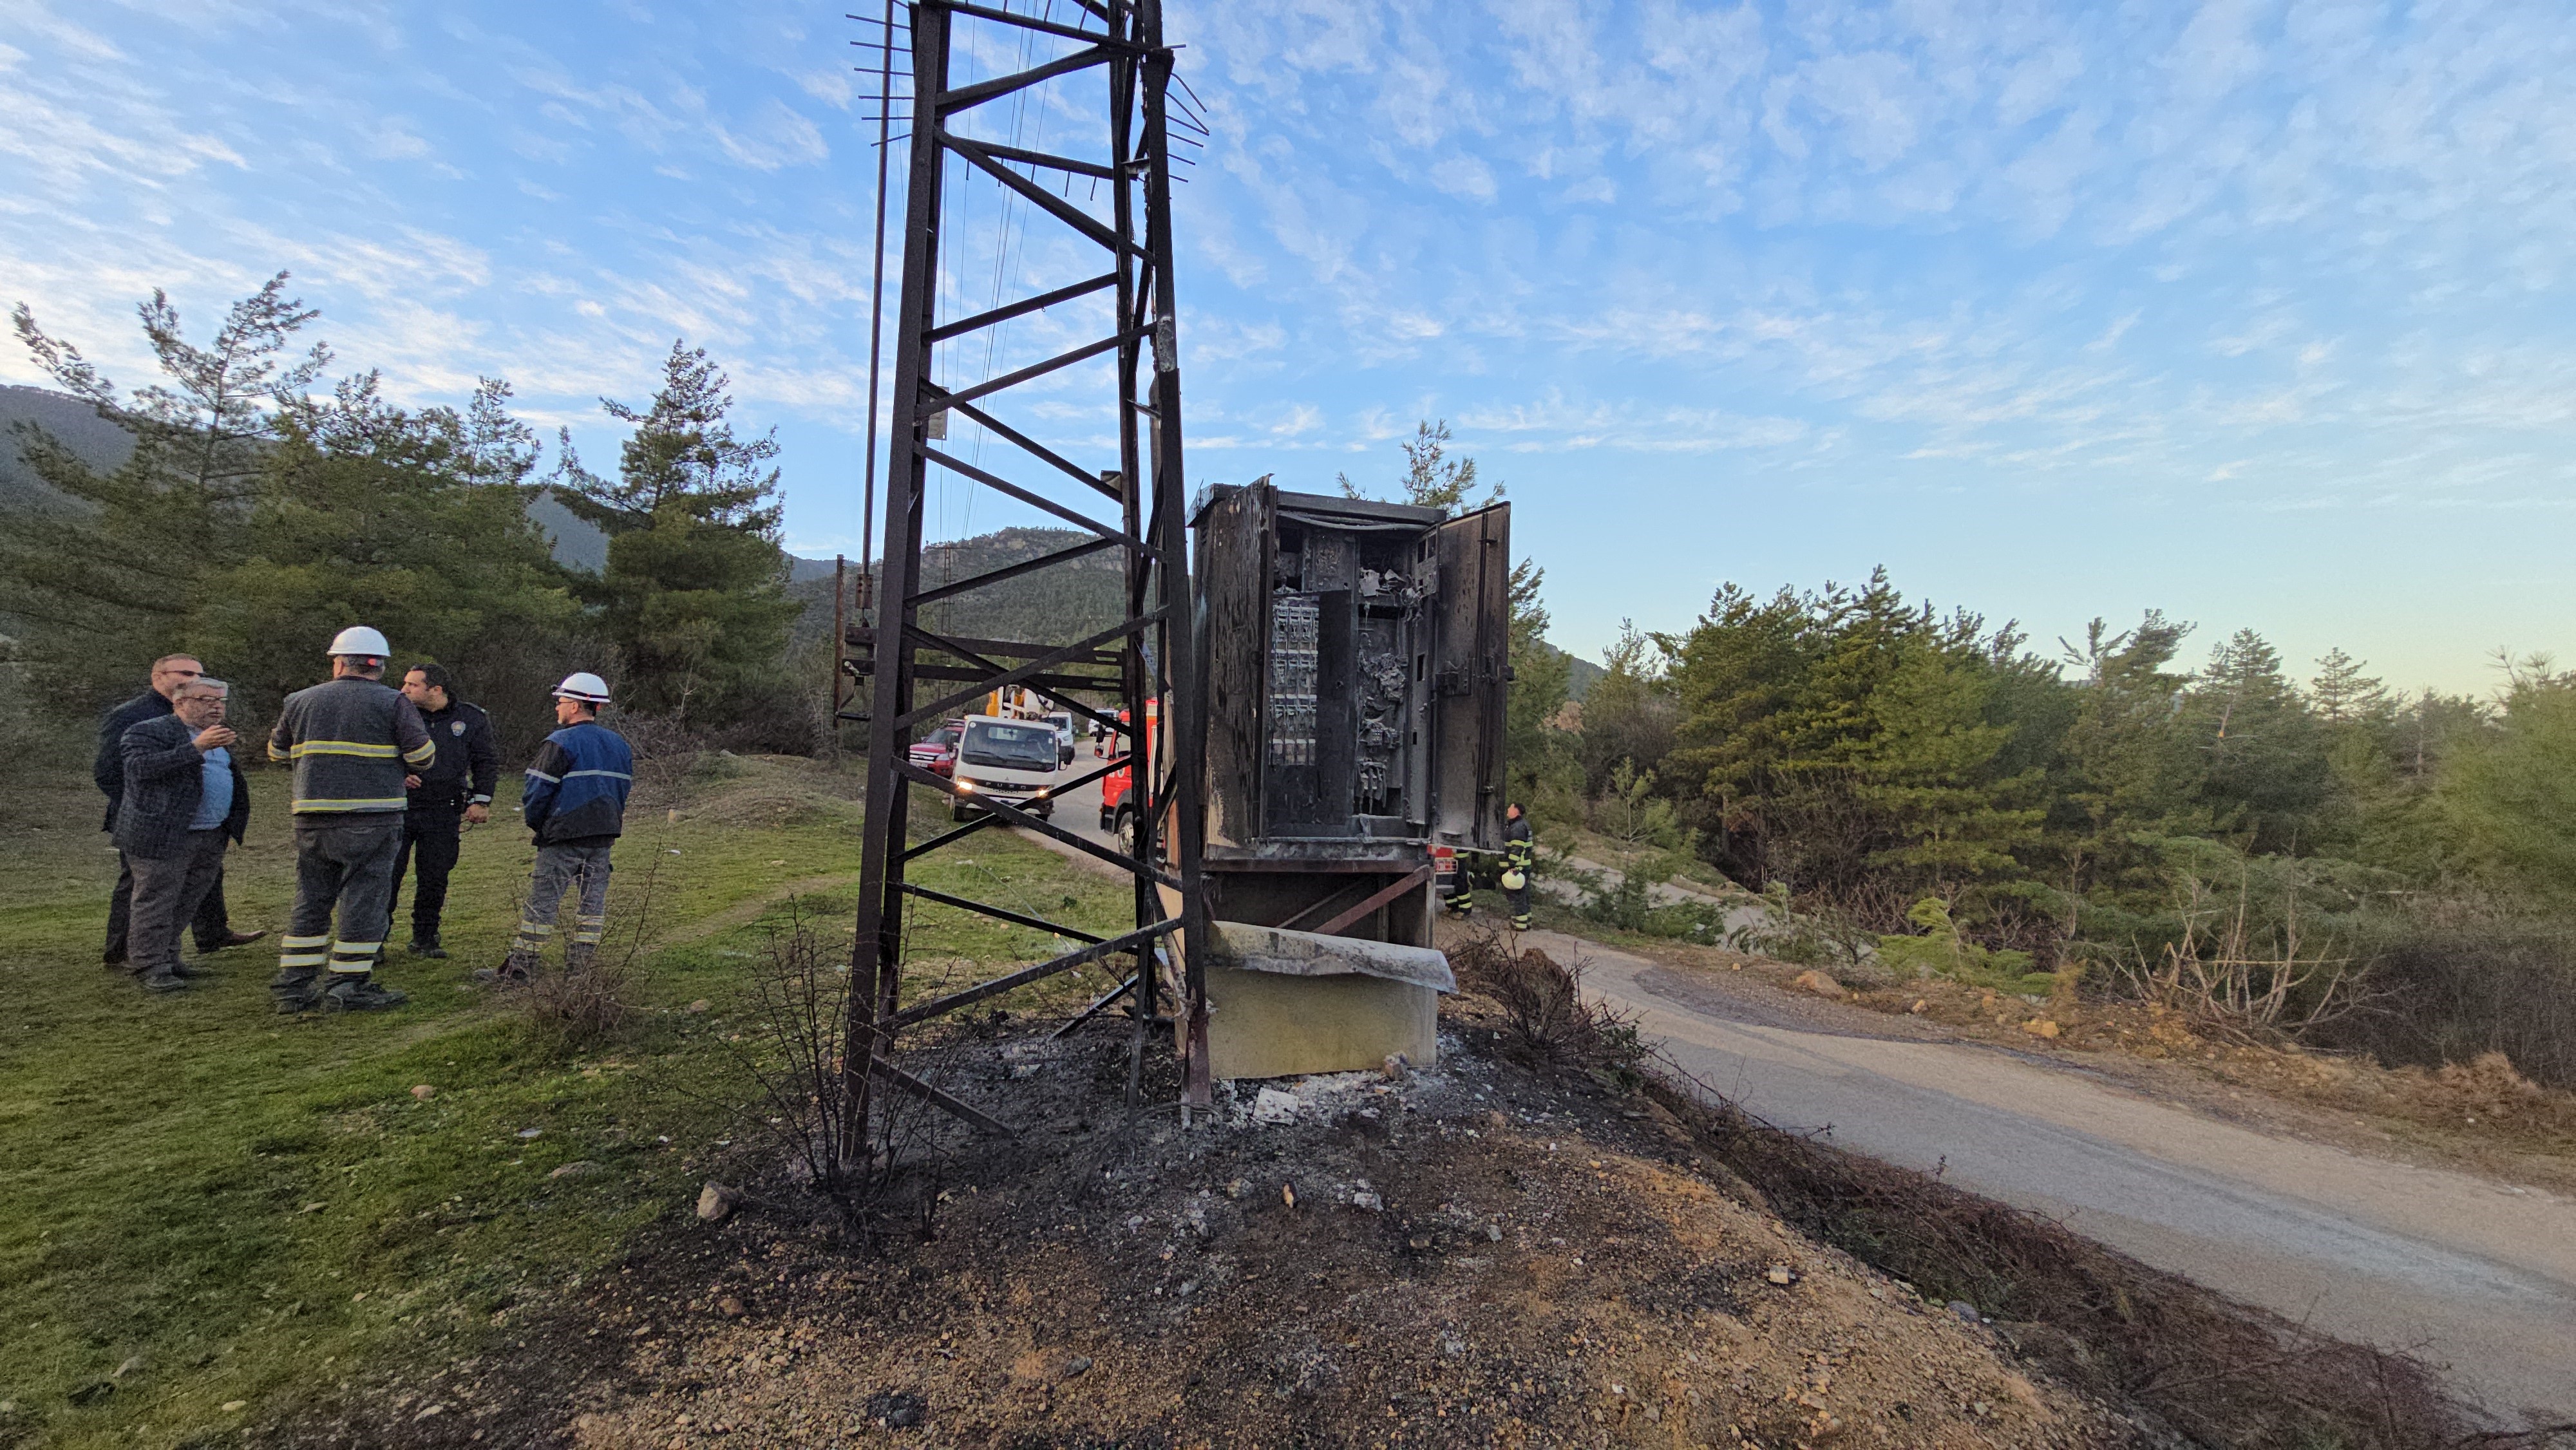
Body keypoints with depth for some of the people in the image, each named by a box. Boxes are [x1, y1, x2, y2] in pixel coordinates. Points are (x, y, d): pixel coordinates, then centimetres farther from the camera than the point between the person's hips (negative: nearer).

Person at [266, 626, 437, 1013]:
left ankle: (294, 985, 20)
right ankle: (347, 987, 3)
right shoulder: (392, 703, -5)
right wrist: (391, 758, 15)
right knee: (364, 899, 1)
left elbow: (277, 751, 21)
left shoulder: (300, 701, 10)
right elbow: (423, 756, -7)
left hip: (312, 819, 5)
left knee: (311, 901, 14)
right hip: (372, 819, -5)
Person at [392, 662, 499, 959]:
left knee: (435, 878, 6)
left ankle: (425, 939, 19)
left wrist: (481, 801, -1)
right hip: (399, 807, 0)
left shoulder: (472, 718, 2)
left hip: (444, 813, 0)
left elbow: (486, 762, 7)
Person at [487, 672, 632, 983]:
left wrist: (535, 824, 6)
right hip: (604, 836, 7)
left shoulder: (561, 743, -10)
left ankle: (520, 966, 5)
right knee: (593, 899, 9)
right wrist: (608, 824, 20)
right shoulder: (619, 744, 12)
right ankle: (581, 966, 13)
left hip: (563, 839, -7)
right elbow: (624, 790, 17)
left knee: (542, 900, 0)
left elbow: (536, 791, -10)